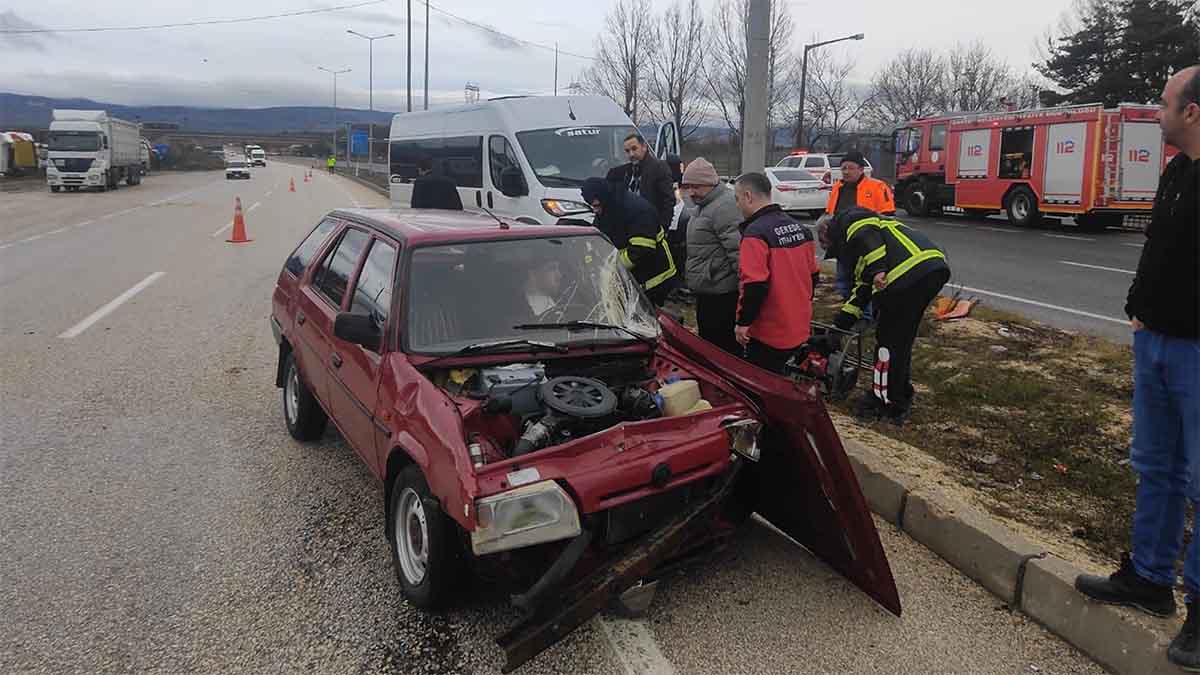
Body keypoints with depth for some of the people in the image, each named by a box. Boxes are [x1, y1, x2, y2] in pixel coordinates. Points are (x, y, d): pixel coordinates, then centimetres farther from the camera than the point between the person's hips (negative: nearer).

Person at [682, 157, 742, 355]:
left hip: (722, 296, -11)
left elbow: (738, 250, -24)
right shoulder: (703, 206, 17)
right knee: (707, 341, 20)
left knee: (724, 348, -7)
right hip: (706, 291, 11)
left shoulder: (725, 207, -19)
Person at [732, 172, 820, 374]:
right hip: (799, 329, 8)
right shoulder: (800, 228, 8)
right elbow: (813, 274, 15)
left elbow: (754, 285, -26)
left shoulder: (755, 233, -19)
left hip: (768, 335, -8)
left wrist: (743, 322, -15)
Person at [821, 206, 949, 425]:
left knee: (888, 343, 3)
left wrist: (877, 270, -24)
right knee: (902, 340, 22)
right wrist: (840, 324, 28)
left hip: (910, 273, -10)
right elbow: (863, 288, 30)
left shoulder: (848, 220, 12)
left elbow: (868, 236, -12)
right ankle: (902, 397, 34)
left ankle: (888, 405, 14)